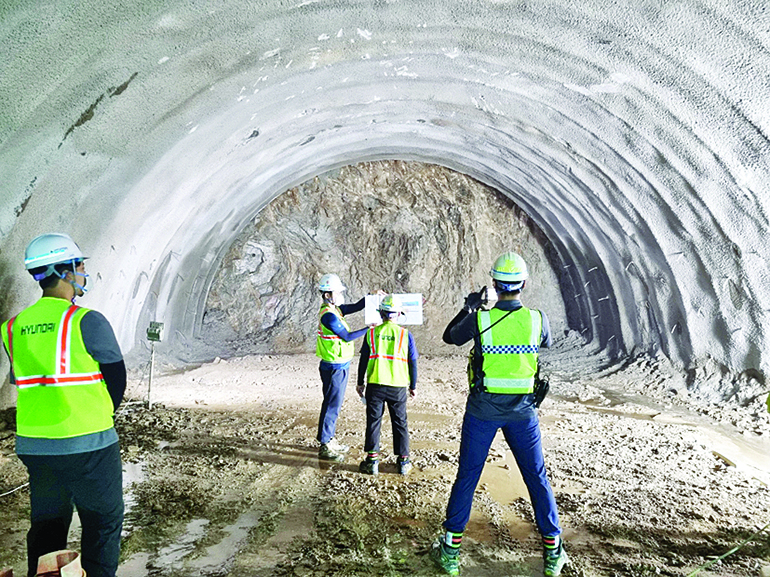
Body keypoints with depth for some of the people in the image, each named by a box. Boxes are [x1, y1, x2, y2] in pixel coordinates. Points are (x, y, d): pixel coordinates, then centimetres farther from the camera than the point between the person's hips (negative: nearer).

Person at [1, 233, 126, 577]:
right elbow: (117, 378, -7)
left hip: (32, 443, 6)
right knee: (103, 522, 10)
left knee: (46, 524, 19)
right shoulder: (87, 321, -14)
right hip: (87, 444, -6)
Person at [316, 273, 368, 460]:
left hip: (340, 366, 10)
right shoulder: (328, 315, -21)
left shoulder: (335, 310, 8)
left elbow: (356, 307, 8)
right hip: (334, 368, -10)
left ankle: (330, 440, 29)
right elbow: (347, 337, -21)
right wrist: (369, 329, -18)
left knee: (335, 404, 17)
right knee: (331, 405, -2)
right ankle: (324, 446, 8)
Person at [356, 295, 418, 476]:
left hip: (375, 385, 0)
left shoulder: (372, 333, 1)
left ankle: (372, 460, 9)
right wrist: (413, 386, 13)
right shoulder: (405, 334, -1)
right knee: (400, 422, 11)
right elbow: (412, 363, 2)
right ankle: (403, 461, 17)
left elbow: (363, 360, 3)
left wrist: (360, 383, 13)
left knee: (373, 421, 8)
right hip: (398, 386, 0)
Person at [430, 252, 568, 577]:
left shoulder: (479, 319, -14)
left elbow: (450, 337, 5)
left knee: (467, 476, 10)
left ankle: (450, 550, 19)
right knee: (537, 477, 15)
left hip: (483, 410, -1)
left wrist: (469, 306, 15)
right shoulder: (537, 319, -9)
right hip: (522, 411, 1)